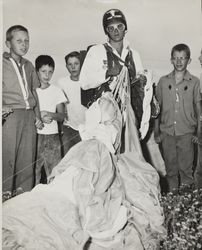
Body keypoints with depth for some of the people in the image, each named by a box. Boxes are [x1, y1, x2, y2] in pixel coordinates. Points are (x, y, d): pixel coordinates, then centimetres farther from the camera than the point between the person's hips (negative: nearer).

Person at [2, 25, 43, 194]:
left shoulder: (28, 66, 21)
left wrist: (38, 116, 17)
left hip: (29, 116, 5)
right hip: (10, 115, -5)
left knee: (28, 159, 4)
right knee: (8, 156, -6)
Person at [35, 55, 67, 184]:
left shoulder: (56, 90, 8)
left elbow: (62, 116, 6)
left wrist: (50, 115, -13)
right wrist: (39, 118, -13)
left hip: (52, 135, 2)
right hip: (34, 135, -1)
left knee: (54, 171, -1)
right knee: (33, 170, -4)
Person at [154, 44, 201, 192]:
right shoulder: (163, 81, 4)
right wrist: (157, 132, 8)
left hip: (186, 133, -1)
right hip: (167, 132, 2)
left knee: (186, 169, 4)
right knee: (170, 168, 11)